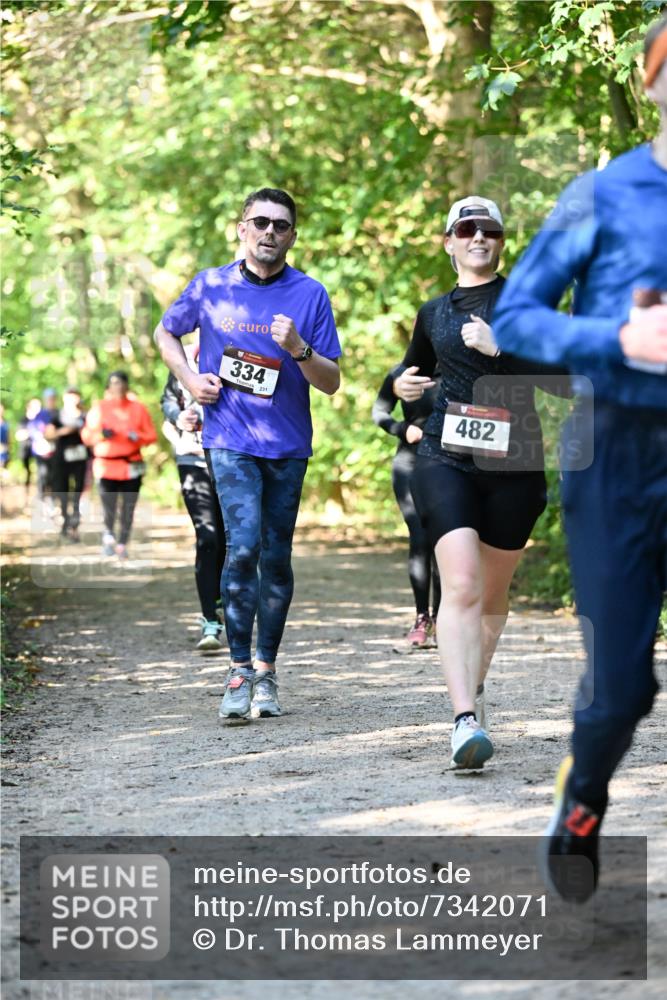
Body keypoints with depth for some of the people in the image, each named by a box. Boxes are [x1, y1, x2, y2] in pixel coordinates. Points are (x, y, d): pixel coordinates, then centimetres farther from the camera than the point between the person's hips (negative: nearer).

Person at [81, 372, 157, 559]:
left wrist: (137, 437, -13)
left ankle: (122, 544, 12)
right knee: (109, 507, -7)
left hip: (132, 466, 1)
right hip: (106, 466, -1)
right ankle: (109, 535, 21)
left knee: (128, 509, -1)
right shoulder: (99, 408, 7)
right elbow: (87, 435, 6)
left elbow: (151, 435, 7)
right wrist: (101, 434, -14)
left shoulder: (138, 408, 8)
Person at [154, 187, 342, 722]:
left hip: (287, 445, 1)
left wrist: (298, 348, -19)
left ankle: (266, 669, 19)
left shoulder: (310, 294, 0)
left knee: (276, 557, 7)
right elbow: (166, 332, 20)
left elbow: (331, 383, -1)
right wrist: (189, 378, 3)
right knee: (243, 546, -16)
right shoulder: (210, 286, 2)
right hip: (230, 440, -1)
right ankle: (239, 670, -9)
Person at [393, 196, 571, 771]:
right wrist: (404, 383, 11)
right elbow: (415, 365, 34)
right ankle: (466, 719, -28)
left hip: (514, 466, 0)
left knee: (493, 594, 12)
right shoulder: (434, 313, 14)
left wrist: (500, 346, -19)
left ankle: (474, 685, 38)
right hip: (446, 459, 0)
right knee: (460, 584, -19)